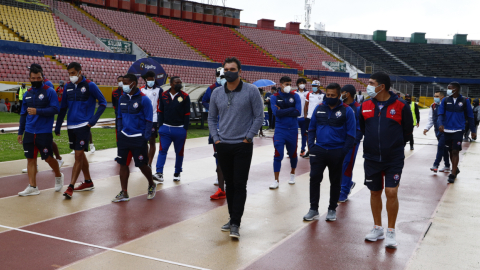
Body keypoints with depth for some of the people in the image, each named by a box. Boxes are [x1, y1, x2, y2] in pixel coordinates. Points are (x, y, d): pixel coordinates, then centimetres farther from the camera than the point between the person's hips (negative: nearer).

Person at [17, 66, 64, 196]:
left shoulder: (49, 91, -5)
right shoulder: (27, 94, 12)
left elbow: (55, 109, -13)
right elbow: (23, 114, 18)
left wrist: (37, 111, -23)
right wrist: (20, 132, 17)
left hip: (44, 132, -5)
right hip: (29, 132, 5)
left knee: (48, 157, 2)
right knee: (31, 159, 4)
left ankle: (58, 176, 29)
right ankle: (32, 187, 10)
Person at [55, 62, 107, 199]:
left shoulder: (90, 86, -6)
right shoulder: (68, 87, 9)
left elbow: (103, 103, -3)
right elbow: (63, 107, 14)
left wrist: (93, 120, -11)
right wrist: (58, 126, 11)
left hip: (83, 126, -6)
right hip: (71, 126, 6)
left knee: (78, 156, -6)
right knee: (80, 155, 14)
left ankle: (71, 187, -4)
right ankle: (88, 182, 26)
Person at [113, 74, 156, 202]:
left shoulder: (144, 99, -10)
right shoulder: (122, 98, 7)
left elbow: (148, 121, -8)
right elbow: (120, 117, 16)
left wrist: (145, 139, -11)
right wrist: (119, 134, 9)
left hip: (138, 138, -5)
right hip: (124, 137, 5)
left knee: (142, 164, 4)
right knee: (123, 164, 5)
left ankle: (152, 185, 31)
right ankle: (124, 193, 15)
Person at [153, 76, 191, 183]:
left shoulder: (185, 97, -2)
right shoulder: (164, 95, 5)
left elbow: (187, 114, -2)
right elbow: (160, 112, 10)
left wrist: (185, 129, -6)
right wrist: (160, 126, 4)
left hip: (179, 129, -1)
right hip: (165, 128, 2)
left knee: (179, 152, 8)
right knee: (162, 151, -7)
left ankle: (177, 173, 21)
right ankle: (159, 173, -9)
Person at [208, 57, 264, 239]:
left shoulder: (251, 91, -5)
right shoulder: (217, 93, 7)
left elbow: (259, 116, -4)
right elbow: (212, 118, 15)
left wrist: (248, 137, -8)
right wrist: (216, 138, 4)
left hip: (243, 147, -4)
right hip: (223, 146, 4)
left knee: (239, 185, -5)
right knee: (229, 184, 13)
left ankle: (235, 224, -1)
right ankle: (232, 218, 25)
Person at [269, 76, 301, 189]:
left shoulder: (295, 96, 1)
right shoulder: (275, 97, -1)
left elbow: (298, 112, -11)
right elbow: (276, 113, -15)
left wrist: (283, 111, -12)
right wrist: (291, 109, -12)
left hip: (293, 130, 2)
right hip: (280, 130, -1)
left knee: (293, 153, 14)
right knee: (278, 155, -7)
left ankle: (292, 174, 38)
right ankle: (276, 180, 1)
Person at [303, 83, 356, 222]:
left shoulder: (347, 110, -4)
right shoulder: (319, 108, 6)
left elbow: (351, 134, -4)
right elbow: (311, 128, 13)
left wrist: (343, 152, -11)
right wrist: (311, 145, 0)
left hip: (336, 152, -2)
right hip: (318, 150, 2)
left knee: (335, 182, 9)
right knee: (314, 178, -3)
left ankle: (332, 209, 22)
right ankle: (313, 209, 7)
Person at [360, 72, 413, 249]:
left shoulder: (401, 106, -7)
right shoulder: (365, 106, 2)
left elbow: (408, 130, 4)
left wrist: (395, 144, 9)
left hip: (394, 159, -3)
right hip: (371, 158, 3)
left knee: (391, 193, -8)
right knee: (375, 193, 11)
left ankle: (391, 232, 8)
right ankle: (378, 229, 26)